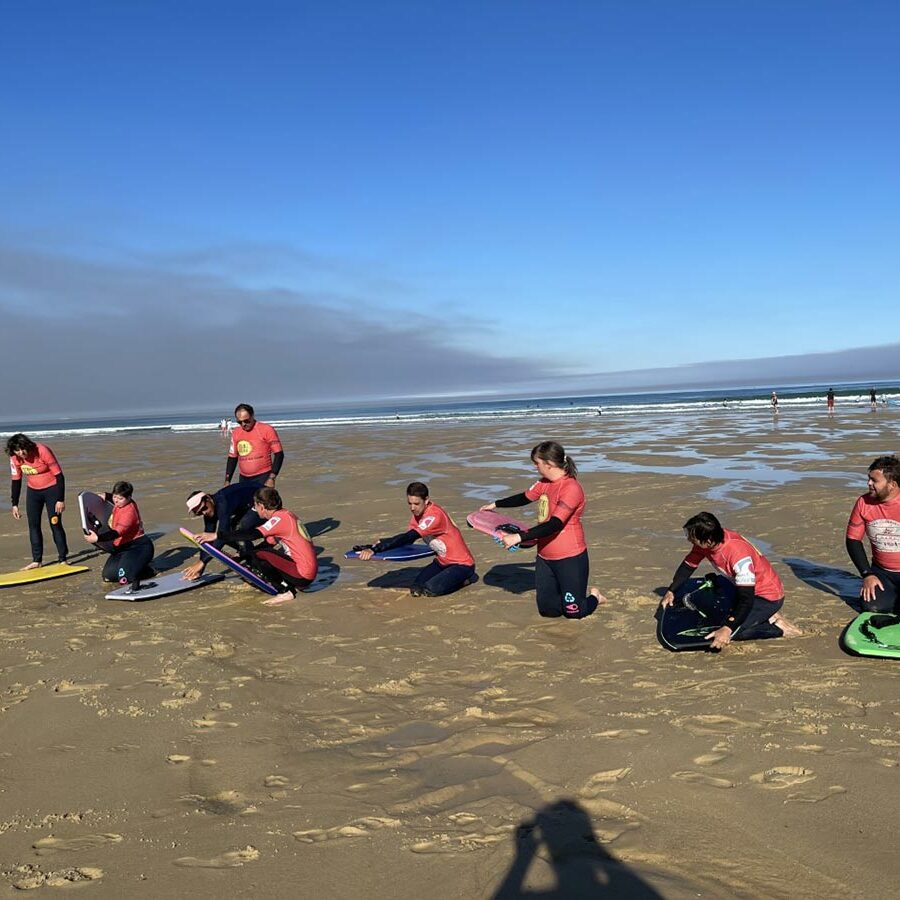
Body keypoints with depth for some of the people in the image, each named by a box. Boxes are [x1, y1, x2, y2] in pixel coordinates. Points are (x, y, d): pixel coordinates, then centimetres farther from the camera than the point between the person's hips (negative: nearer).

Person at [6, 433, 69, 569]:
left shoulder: (42, 451, -25)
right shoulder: (15, 458, -10)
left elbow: (59, 475, -20)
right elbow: (16, 481, 3)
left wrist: (61, 500, -21)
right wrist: (15, 504, 1)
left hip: (51, 489, -5)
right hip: (33, 491, 5)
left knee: (55, 524, -6)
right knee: (33, 525, 3)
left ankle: (63, 559, 2)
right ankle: (36, 561, 9)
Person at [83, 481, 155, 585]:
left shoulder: (129, 511, -23)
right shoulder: (120, 504, 5)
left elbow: (117, 532, -35)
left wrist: (98, 538, -45)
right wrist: (106, 496, 20)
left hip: (139, 546, -10)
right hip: (123, 547, 10)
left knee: (124, 578, -27)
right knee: (108, 575, -2)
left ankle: (146, 570, 3)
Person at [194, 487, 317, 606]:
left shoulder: (281, 518, -15)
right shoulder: (283, 514, 13)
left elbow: (252, 534, -24)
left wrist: (217, 535, -20)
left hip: (303, 575, -10)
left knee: (257, 555, -12)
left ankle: (286, 590, -6)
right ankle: (292, 584, 9)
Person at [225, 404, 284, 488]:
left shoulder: (267, 430, -7)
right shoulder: (236, 433, 8)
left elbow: (279, 454, -8)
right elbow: (232, 458, 16)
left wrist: (272, 478, -15)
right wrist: (227, 481, 10)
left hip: (263, 478, -5)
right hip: (244, 479, 5)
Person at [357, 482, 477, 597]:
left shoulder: (435, 516, -28)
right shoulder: (418, 512, 0)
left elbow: (409, 537, -33)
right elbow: (407, 539, 3)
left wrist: (375, 549, -35)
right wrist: (380, 543, -14)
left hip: (461, 563, -8)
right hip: (442, 561, 8)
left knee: (429, 590, -22)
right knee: (416, 589, -5)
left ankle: (465, 578, 1)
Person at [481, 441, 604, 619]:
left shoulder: (571, 488, -22)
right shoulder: (545, 483, 4)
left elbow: (555, 524, -29)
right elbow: (525, 498, 23)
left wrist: (519, 537, -32)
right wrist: (495, 504, 28)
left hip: (570, 558, -7)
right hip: (545, 557, 7)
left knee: (573, 612, -1)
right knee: (548, 610, 4)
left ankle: (594, 597, 28)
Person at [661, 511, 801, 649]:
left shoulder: (738, 554, -36)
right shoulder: (706, 542, -14)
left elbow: (747, 599, -37)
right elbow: (688, 565, 4)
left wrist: (727, 629, -46)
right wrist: (671, 592, -2)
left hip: (769, 596, -8)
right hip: (747, 589, 8)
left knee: (725, 635, -18)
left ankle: (777, 626, -4)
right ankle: (763, 617, 16)